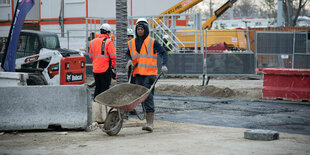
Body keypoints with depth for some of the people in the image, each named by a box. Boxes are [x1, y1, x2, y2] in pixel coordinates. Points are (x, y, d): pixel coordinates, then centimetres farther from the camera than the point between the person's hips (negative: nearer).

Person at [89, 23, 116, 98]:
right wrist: (113, 65, 1)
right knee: (105, 88, 0)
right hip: (105, 69, -6)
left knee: (97, 88, 16)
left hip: (95, 69, 6)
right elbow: (113, 56, -14)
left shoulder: (93, 42, 8)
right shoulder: (108, 42, -11)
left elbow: (90, 56, 14)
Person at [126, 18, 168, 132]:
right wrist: (129, 60, 5)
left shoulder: (152, 42, 0)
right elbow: (128, 54, 27)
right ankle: (148, 121, 16)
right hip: (138, 74, 5)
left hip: (150, 73, -5)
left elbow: (164, 53, 2)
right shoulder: (131, 43, 12)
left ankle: (150, 123, -17)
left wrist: (164, 65, -14)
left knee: (148, 96, -14)